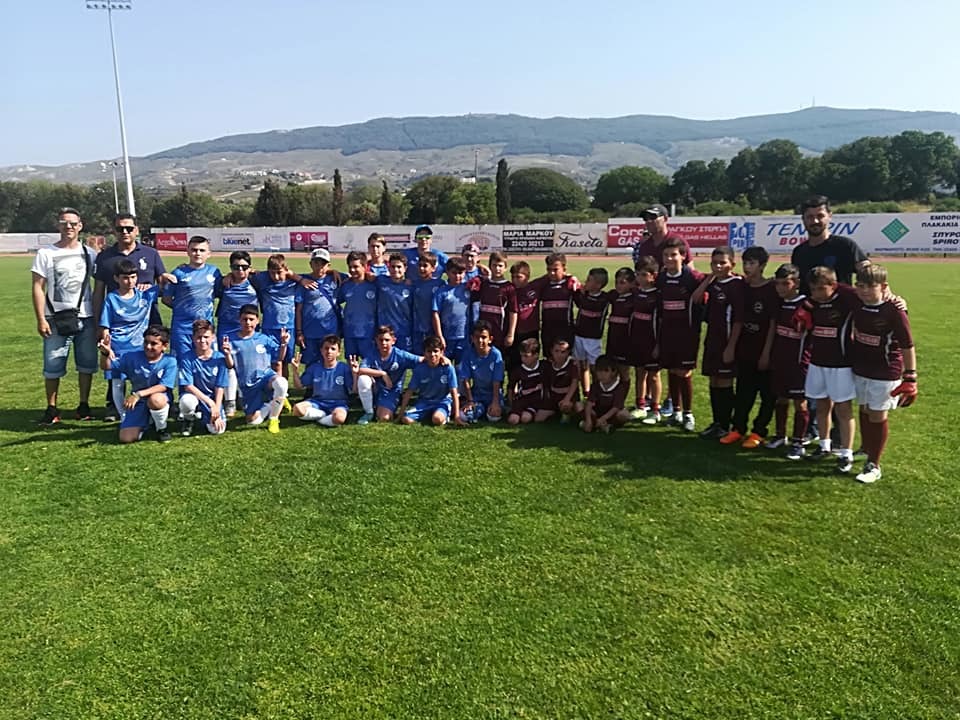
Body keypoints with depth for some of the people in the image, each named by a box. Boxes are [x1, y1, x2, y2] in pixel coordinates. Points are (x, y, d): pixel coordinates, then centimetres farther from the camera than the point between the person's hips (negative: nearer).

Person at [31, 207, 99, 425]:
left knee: (87, 365, 6)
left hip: (86, 318, 2)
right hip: (56, 319, -2)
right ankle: (52, 409, 10)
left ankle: (84, 405, 19)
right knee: (53, 367, 1)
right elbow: (38, 287, -2)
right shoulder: (46, 253, 1)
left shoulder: (89, 253, 7)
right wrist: (41, 319, -9)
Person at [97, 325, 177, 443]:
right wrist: (105, 353, -23)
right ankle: (145, 424, 22)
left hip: (161, 399, -3)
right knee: (126, 438, -14)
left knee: (156, 399, -41)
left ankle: (162, 429, -9)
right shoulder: (132, 357, -3)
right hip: (138, 403, 3)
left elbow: (163, 386, -20)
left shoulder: (169, 362, -12)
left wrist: (138, 394, -31)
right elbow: (106, 366, 0)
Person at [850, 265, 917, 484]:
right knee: (865, 412, 14)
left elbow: (907, 346, -15)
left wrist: (910, 377, -14)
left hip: (885, 374, -5)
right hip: (860, 369, 5)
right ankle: (868, 452, 30)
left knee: (878, 417, 3)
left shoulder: (893, 310, -19)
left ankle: (874, 466, 14)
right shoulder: (857, 306, -3)